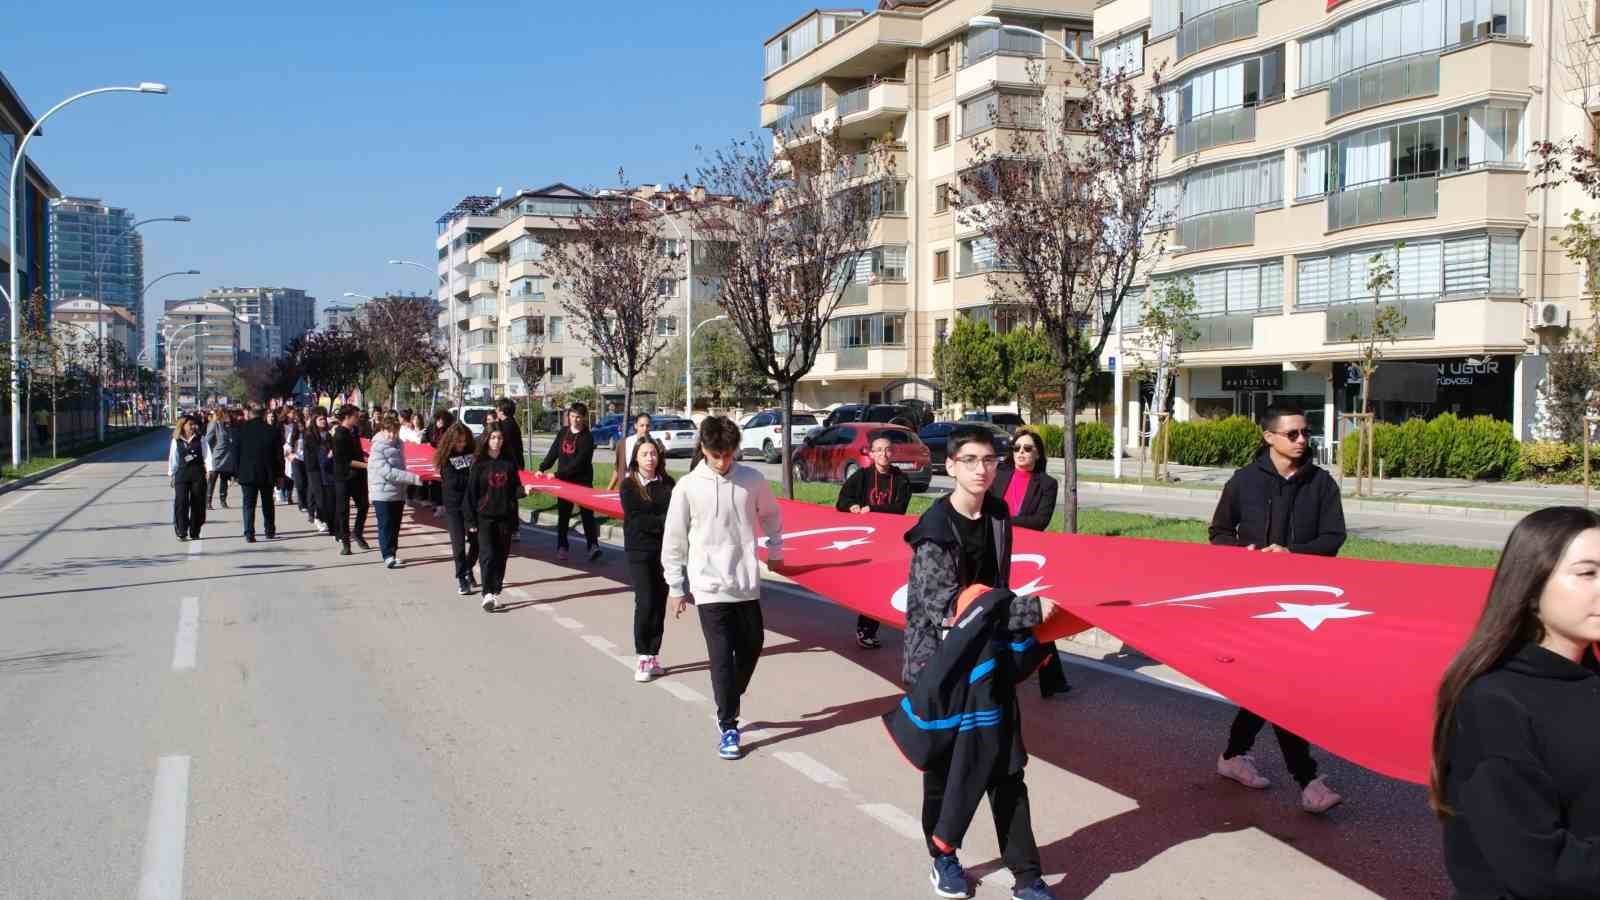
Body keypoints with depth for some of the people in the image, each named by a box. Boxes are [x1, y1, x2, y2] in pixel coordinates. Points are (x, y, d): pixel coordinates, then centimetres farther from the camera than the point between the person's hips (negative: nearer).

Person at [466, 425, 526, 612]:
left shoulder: (509, 463, 6)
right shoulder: (479, 464, -1)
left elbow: (514, 490, 9)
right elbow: (471, 492, -1)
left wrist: (524, 490, -15)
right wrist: (471, 520, -5)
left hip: (505, 517, 3)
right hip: (484, 517, -3)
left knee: (501, 556, 6)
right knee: (488, 555, -12)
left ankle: (495, 593, 16)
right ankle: (487, 594, -15)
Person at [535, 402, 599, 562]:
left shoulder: (587, 437, -12)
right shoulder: (564, 432, 6)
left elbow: (579, 462, -19)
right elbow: (553, 452, 9)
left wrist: (558, 474, -21)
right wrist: (542, 468, -3)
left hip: (582, 480, -5)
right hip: (564, 480, 5)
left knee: (587, 512, -10)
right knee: (563, 514, 10)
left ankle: (593, 545, -15)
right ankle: (561, 547, 19)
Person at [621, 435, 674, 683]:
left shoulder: (667, 483, 6)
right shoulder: (628, 486, -1)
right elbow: (635, 518, -9)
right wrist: (663, 523, -15)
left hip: (665, 550, 3)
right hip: (639, 552, -3)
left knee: (659, 604, 5)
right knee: (645, 603, -10)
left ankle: (654, 656, 14)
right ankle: (643, 658, -1)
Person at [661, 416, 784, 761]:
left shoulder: (753, 480, -2)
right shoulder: (688, 487, -8)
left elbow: (770, 515, 17)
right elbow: (674, 540, -1)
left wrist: (775, 551, 19)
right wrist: (675, 586, 3)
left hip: (746, 583, 3)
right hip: (709, 586, -3)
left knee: (752, 647, 13)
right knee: (722, 657, -3)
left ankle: (728, 705, 37)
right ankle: (728, 726, 9)